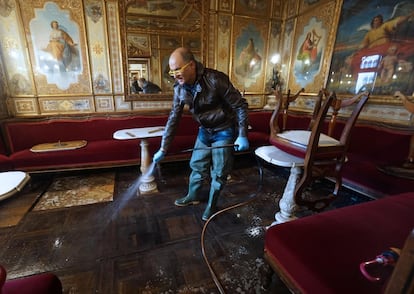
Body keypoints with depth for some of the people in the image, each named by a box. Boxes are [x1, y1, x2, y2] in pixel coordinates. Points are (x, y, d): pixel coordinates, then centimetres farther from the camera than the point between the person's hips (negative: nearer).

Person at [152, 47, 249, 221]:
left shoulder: (216, 80, -28)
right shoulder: (180, 88, -10)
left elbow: (240, 106, -18)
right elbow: (173, 118, -4)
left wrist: (242, 135, -21)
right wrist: (163, 148, -4)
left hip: (224, 130, -5)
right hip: (205, 130, 5)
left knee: (219, 172, 4)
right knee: (197, 165, 14)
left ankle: (212, 205, 26)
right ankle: (193, 197, 38)